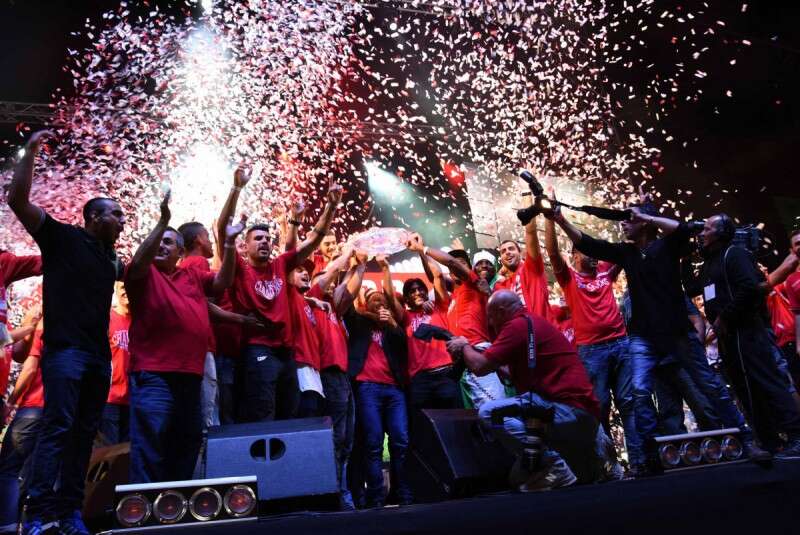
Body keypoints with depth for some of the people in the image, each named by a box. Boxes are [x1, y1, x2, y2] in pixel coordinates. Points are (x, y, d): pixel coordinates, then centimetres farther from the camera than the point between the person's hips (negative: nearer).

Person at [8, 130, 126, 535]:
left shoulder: (110, 258, 20)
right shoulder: (61, 237, 2)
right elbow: (17, 199, -6)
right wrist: (30, 151, -8)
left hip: (100, 355, 7)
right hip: (65, 349, -7)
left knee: (84, 434, 5)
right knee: (57, 428, -14)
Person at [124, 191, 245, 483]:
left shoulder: (193, 276, 18)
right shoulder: (144, 274, 4)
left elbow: (223, 281, 10)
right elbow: (138, 262, -16)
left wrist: (230, 243, 0)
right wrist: (162, 222, -24)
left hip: (191, 375, 6)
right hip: (153, 375, -6)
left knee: (186, 446, 15)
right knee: (149, 446, -7)